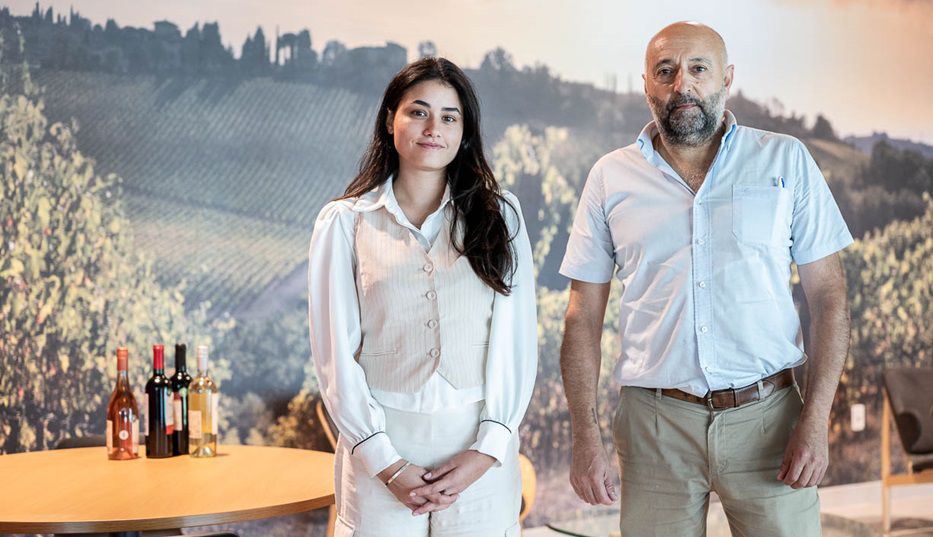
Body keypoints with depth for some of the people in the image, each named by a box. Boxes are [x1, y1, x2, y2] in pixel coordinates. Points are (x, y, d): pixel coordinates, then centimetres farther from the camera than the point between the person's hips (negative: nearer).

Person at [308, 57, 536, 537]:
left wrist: (488, 449, -9)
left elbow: (516, 341, 1)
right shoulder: (344, 222, 3)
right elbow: (335, 353, -1)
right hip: (382, 448, -1)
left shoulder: (499, 216, 6)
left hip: (481, 457, 1)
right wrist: (385, 462, -8)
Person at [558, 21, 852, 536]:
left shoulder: (786, 161, 3)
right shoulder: (611, 178, 5)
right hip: (655, 422, 1)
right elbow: (583, 315, 5)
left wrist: (816, 420, -9)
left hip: (765, 416, 0)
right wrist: (584, 435, -4)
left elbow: (828, 297, 2)